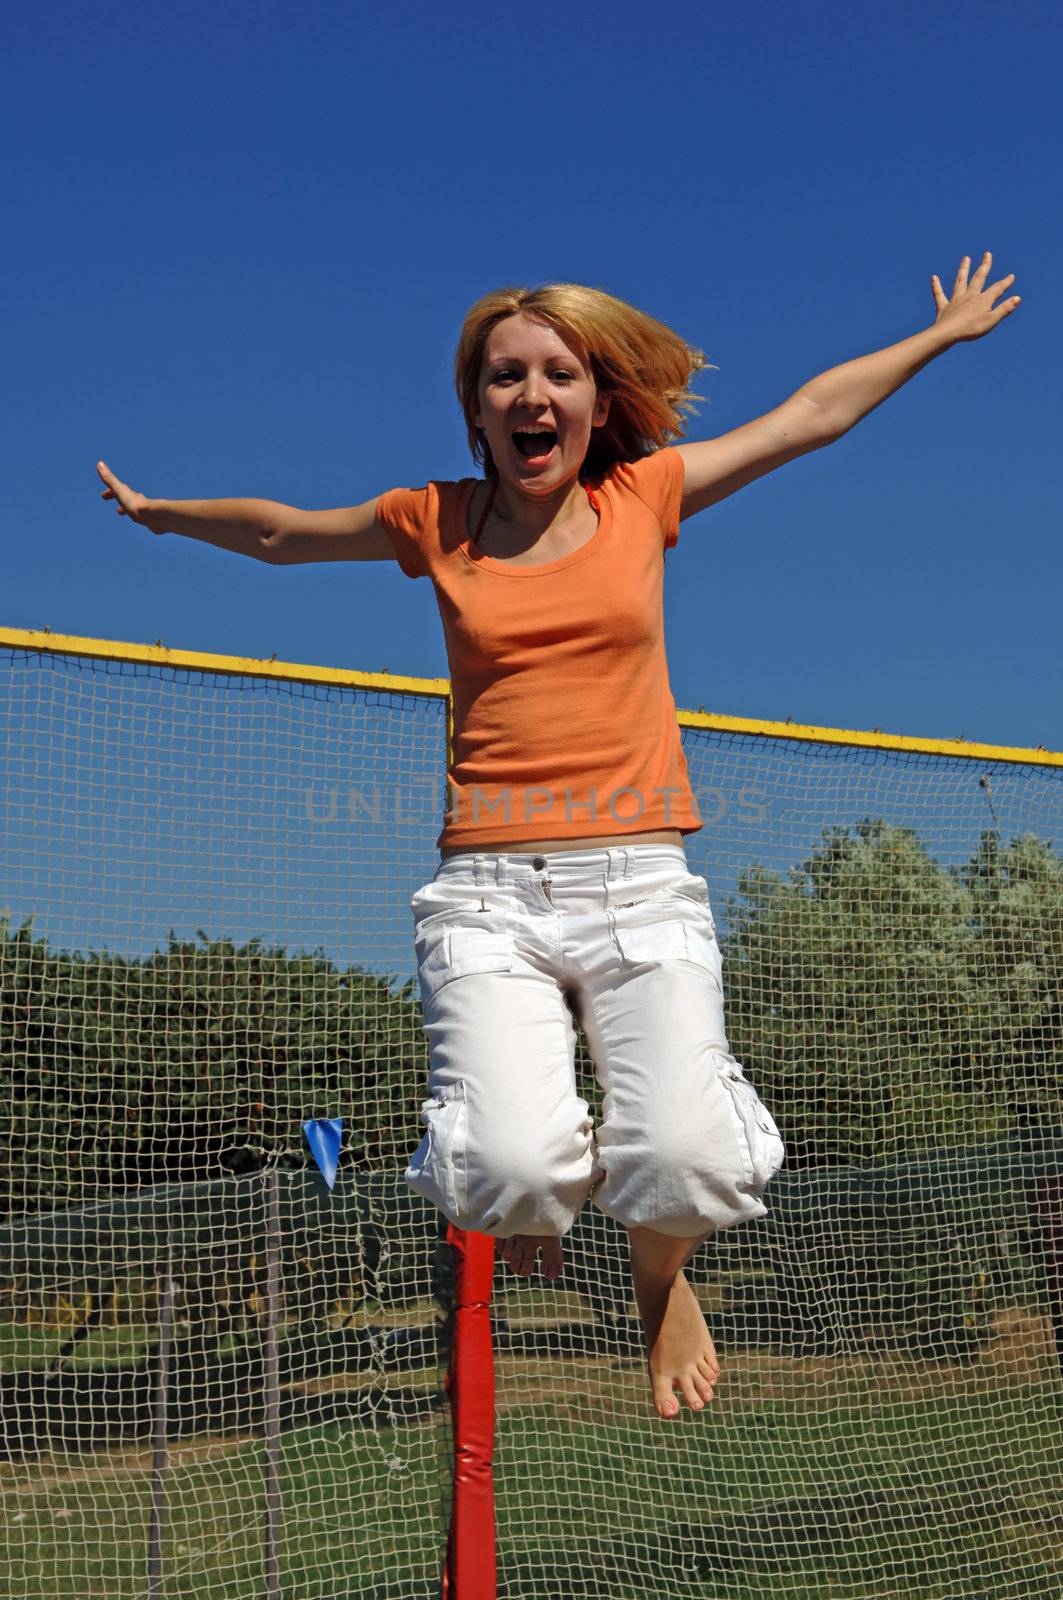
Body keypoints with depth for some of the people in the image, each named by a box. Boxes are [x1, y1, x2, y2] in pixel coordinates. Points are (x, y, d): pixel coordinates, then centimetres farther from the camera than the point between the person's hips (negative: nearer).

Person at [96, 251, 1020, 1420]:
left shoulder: (646, 496, 11)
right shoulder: (435, 524, 11)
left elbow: (812, 414, 22)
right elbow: (282, 533, 29)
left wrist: (945, 333, 31)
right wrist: (158, 511, 40)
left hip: (638, 883, 0)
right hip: (487, 888, 0)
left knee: (686, 1162, -20)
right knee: (515, 1169, -21)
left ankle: (660, 1281, 20)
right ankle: (529, 1217, 21)